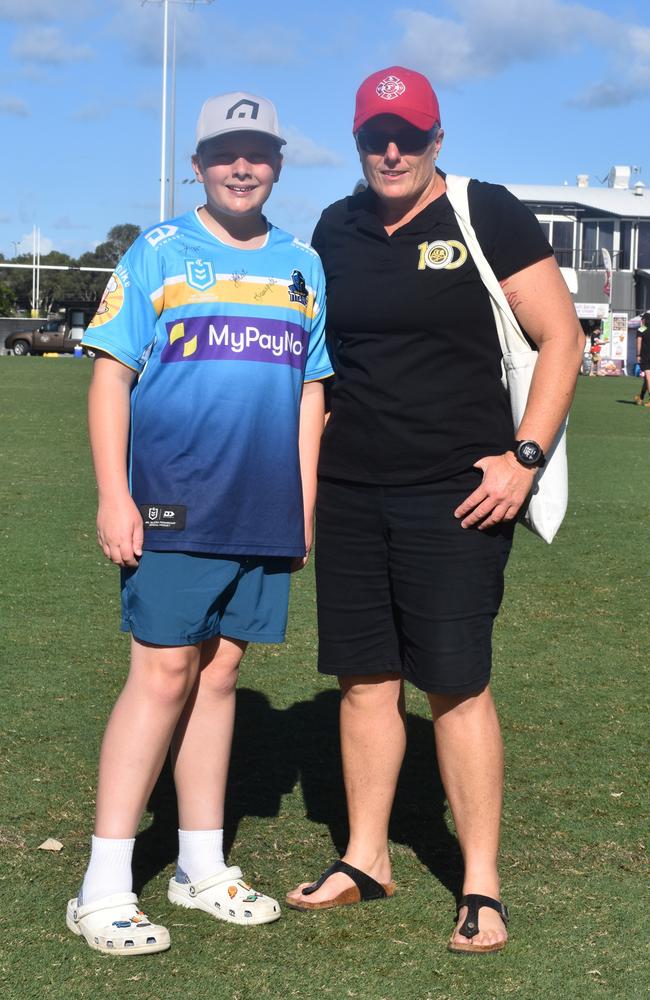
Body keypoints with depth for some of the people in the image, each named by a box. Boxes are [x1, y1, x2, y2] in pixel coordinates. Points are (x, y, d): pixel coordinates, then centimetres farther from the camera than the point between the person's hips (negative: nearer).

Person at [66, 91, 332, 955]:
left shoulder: (304, 268, 14)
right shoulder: (157, 254, 2)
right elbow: (111, 375, -2)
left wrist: (307, 505, 12)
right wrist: (113, 495, -11)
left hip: (265, 512, 4)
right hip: (173, 506, -4)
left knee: (220, 671, 10)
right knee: (165, 673, -7)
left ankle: (202, 867, 21)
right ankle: (104, 886, -1)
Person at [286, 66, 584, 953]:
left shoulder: (488, 215, -4)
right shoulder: (336, 231, 11)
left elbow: (561, 339, -4)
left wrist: (525, 456, -12)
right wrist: (305, 464, 16)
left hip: (457, 496, -5)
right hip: (350, 494, 5)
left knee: (456, 685, -4)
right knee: (365, 679, 9)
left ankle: (481, 887, 8)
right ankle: (365, 861, 23)